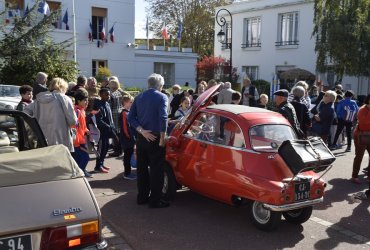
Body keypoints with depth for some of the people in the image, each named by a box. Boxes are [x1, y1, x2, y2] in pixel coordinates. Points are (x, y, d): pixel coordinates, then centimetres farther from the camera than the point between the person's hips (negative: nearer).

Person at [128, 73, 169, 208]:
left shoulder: (139, 97, 8)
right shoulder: (162, 97, -9)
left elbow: (131, 117, 1)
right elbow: (163, 118, -20)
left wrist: (141, 130, -6)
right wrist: (162, 139, -15)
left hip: (141, 138, 6)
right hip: (155, 139, -6)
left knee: (142, 168, 14)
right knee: (156, 170, 3)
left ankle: (142, 197, 24)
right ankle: (155, 200, 7)